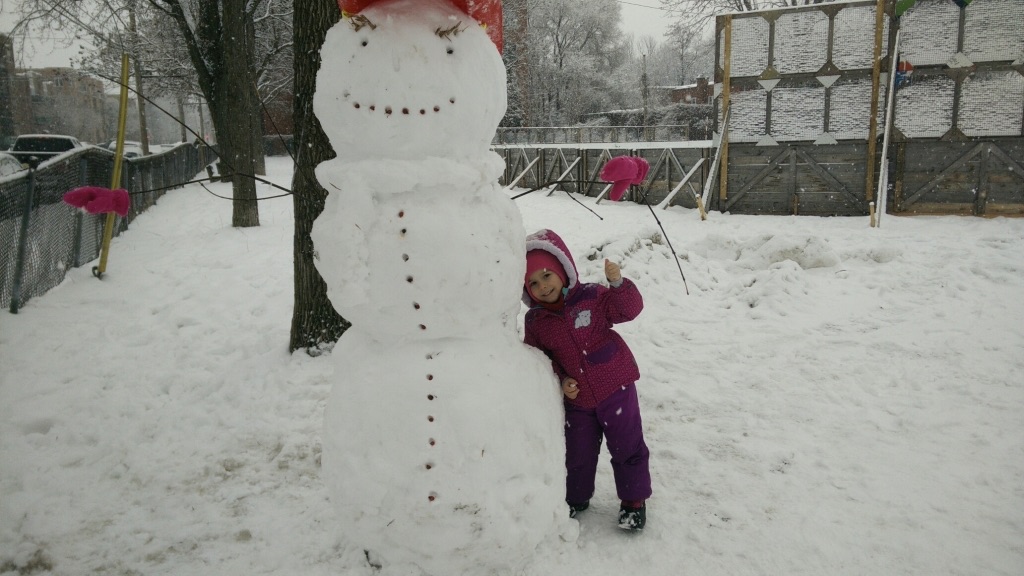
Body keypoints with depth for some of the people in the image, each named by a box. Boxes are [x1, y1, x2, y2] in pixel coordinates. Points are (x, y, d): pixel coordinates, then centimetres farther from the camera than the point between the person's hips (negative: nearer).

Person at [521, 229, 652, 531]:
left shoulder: (591, 296, -11)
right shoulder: (534, 321, -3)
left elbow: (629, 308, -15)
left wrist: (618, 283, -31)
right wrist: (560, 381, -10)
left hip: (615, 387, -2)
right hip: (576, 399, 3)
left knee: (627, 446, 9)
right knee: (577, 453, 15)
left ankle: (634, 499, 29)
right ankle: (576, 498, 39)